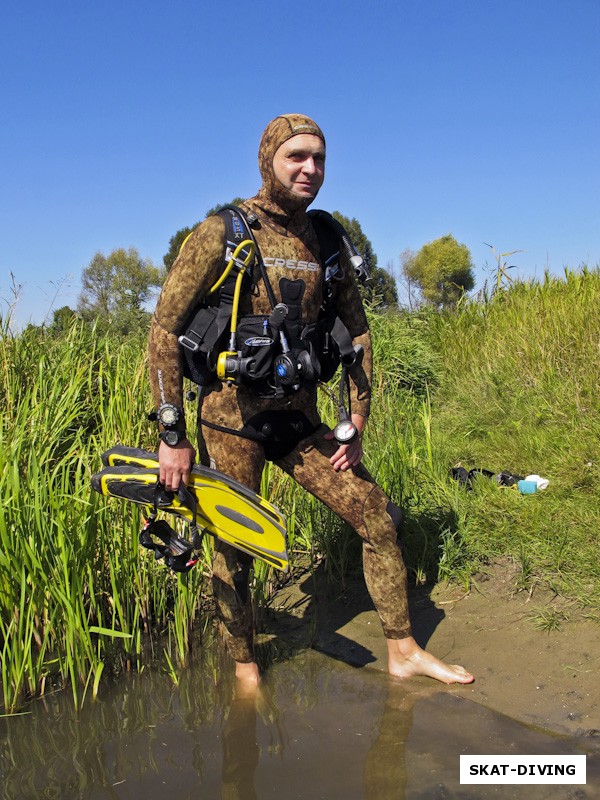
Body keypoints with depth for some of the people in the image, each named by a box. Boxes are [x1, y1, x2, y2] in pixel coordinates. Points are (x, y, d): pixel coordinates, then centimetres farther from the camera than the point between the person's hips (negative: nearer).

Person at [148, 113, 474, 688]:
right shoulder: (222, 234, -8)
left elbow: (357, 333, 14)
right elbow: (164, 328, -11)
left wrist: (355, 425, 8)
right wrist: (173, 436, -14)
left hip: (299, 420, 5)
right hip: (232, 418, -4)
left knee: (377, 517, 3)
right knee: (234, 551, 2)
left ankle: (403, 654, 20)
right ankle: (247, 681, 24)